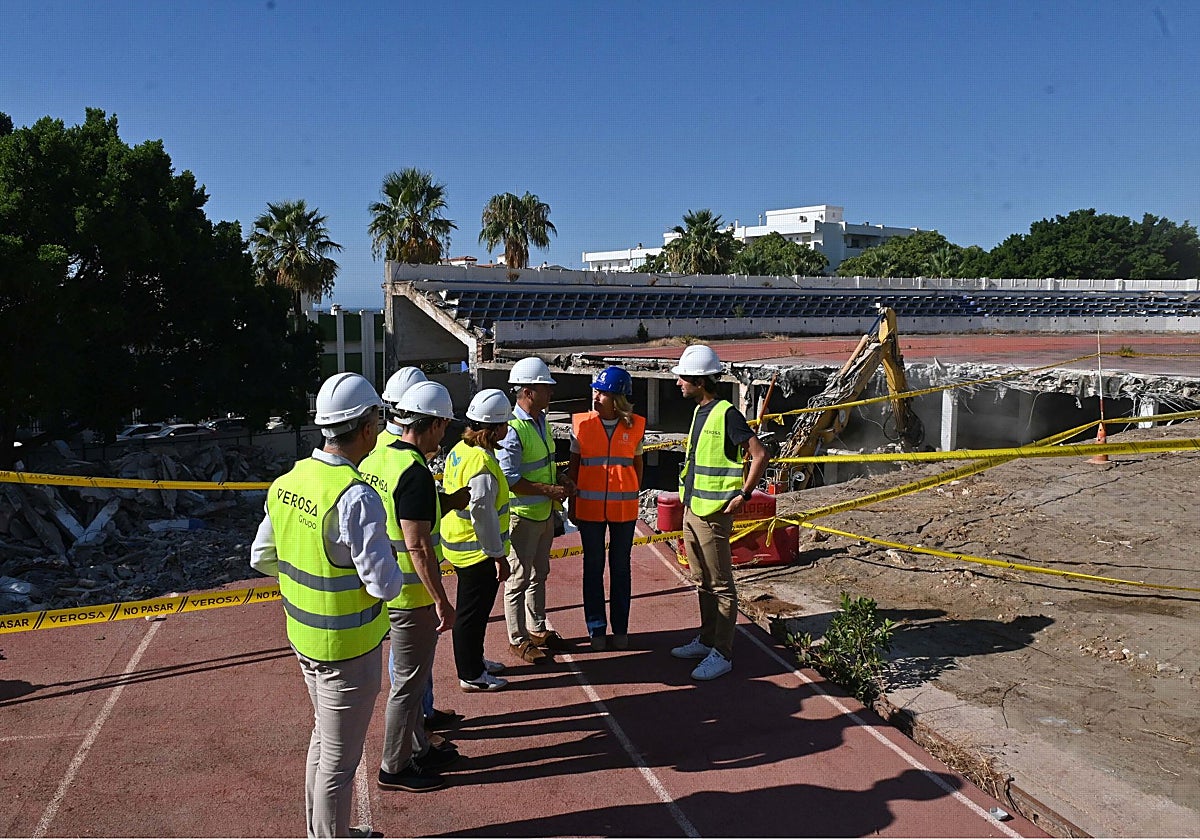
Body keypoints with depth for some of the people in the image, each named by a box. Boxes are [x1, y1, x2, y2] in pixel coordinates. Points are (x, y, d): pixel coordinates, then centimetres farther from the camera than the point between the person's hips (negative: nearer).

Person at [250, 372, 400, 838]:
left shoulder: (286, 482, -2)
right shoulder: (357, 497, -27)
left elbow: (262, 558, 8)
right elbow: (384, 584, -25)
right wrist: (394, 573, -4)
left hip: (303, 635, 8)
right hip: (348, 647, -8)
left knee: (323, 741, 26)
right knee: (339, 761, 9)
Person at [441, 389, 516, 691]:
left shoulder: (459, 450, 3)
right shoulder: (483, 464, -27)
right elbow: (482, 515, -27)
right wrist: (499, 556, -18)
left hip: (457, 544, 9)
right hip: (478, 552, -9)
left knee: (470, 609, 23)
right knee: (473, 613, 5)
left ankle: (473, 660, 40)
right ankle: (471, 676, 20)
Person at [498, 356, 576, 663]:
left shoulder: (541, 420, 7)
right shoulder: (513, 429, -23)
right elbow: (509, 479, -24)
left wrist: (561, 480, 2)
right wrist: (549, 490, -22)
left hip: (545, 512, 9)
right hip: (523, 515, -9)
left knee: (539, 574, 20)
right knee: (519, 579, 4)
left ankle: (537, 629, 35)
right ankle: (518, 639, 17)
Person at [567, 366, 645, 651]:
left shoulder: (634, 426, -2)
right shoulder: (581, 424, -4)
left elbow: (637, 464, 9)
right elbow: (574, 465, 3)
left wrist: (633, 498, 8)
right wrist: (572, 504, 4)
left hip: (623, 507, 1)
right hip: (589, 506, 0)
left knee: (620, 567, 10)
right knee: (593, 567, 7)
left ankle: (620, 627, 22)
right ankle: (596, 628, 19)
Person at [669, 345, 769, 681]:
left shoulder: (726, 414, -17)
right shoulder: (699, 411, 12)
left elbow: (760, 455, -21)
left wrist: (743, 495, -18)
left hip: (713, 514, -9)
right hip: (692, 510, 9)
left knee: (721, 587, 0)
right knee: (702, 583, 18)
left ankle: (722, 654, 8)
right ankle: (706, 640, 30)